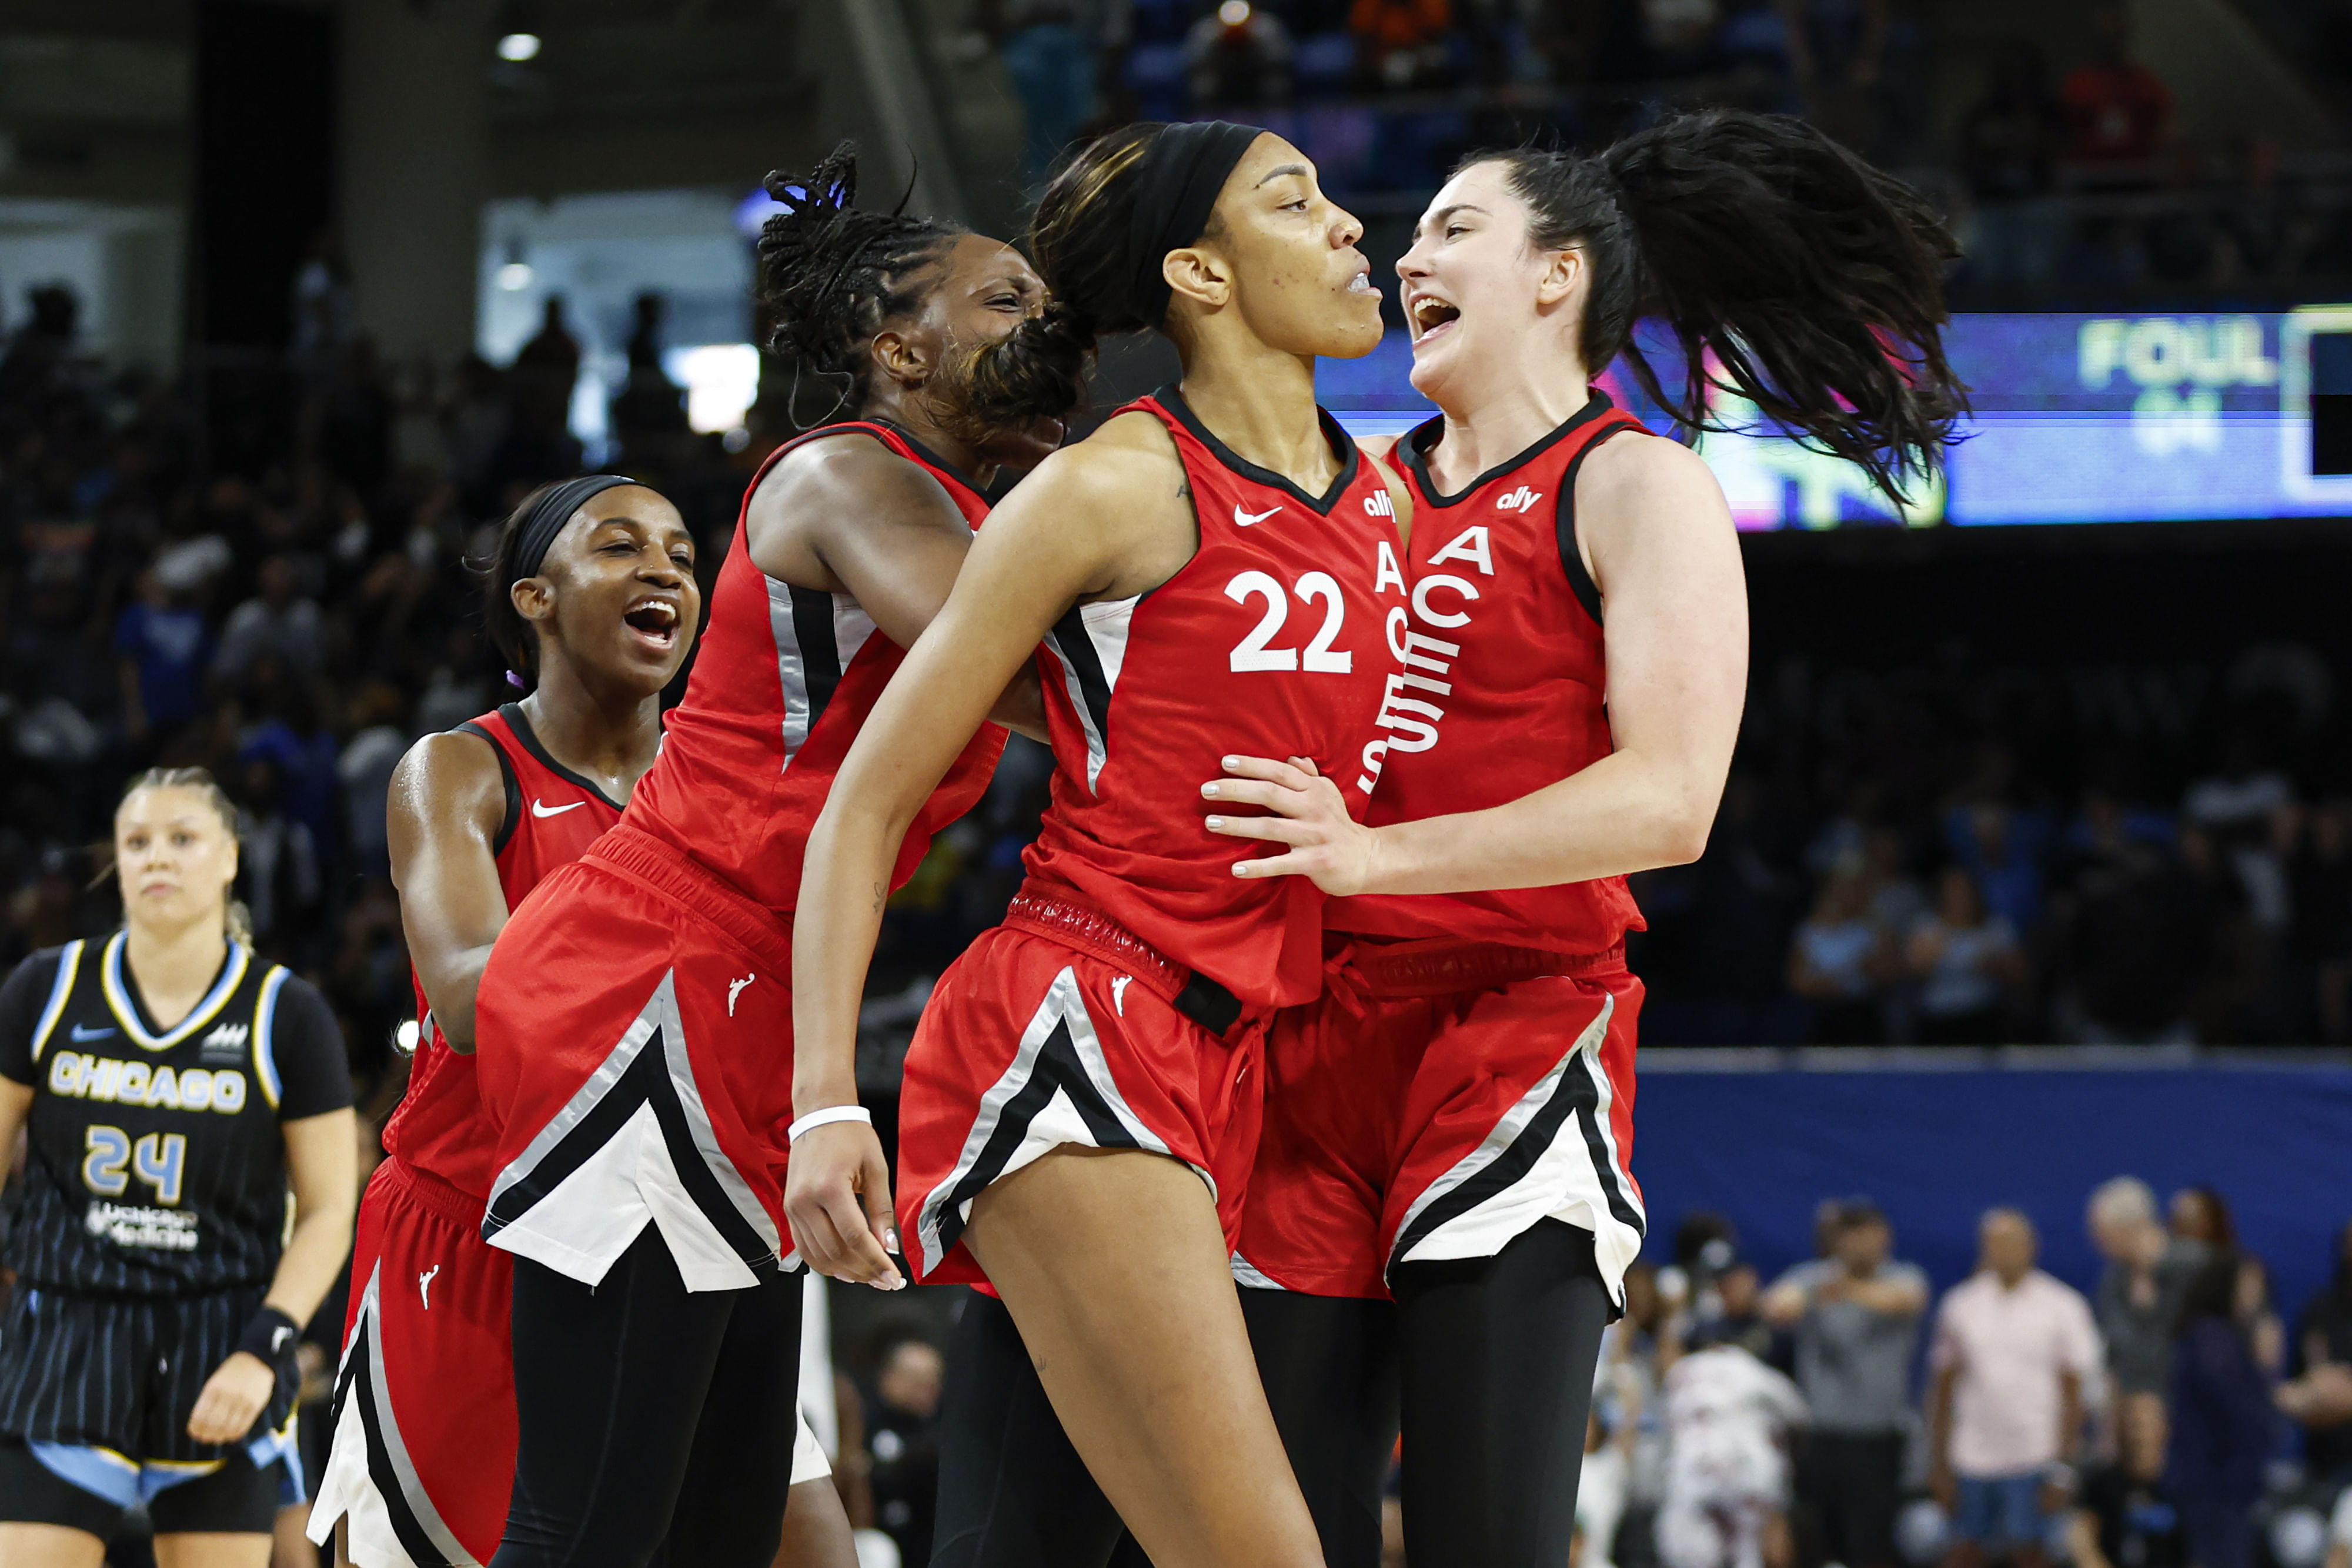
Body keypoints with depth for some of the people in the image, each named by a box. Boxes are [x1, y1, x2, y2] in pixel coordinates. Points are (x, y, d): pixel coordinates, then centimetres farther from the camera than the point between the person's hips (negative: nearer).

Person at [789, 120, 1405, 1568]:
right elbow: (869, 801, -3)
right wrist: (825, 1100, -12)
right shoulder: (1116, 487, -4)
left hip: (1225, 1066, 7)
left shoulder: (1383, 502, 16)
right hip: (1075, 1030, -7)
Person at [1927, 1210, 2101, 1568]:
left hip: (2036, 1456, -2)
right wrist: (1938, 1463, 7)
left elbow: (2073, 1393, -1)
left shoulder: (2062, 1307, 0)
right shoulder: (1961, 1305, 7)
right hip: (1971, 1456, 2)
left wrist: (2063, 1467, -7)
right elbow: (1942, 1388, 11)